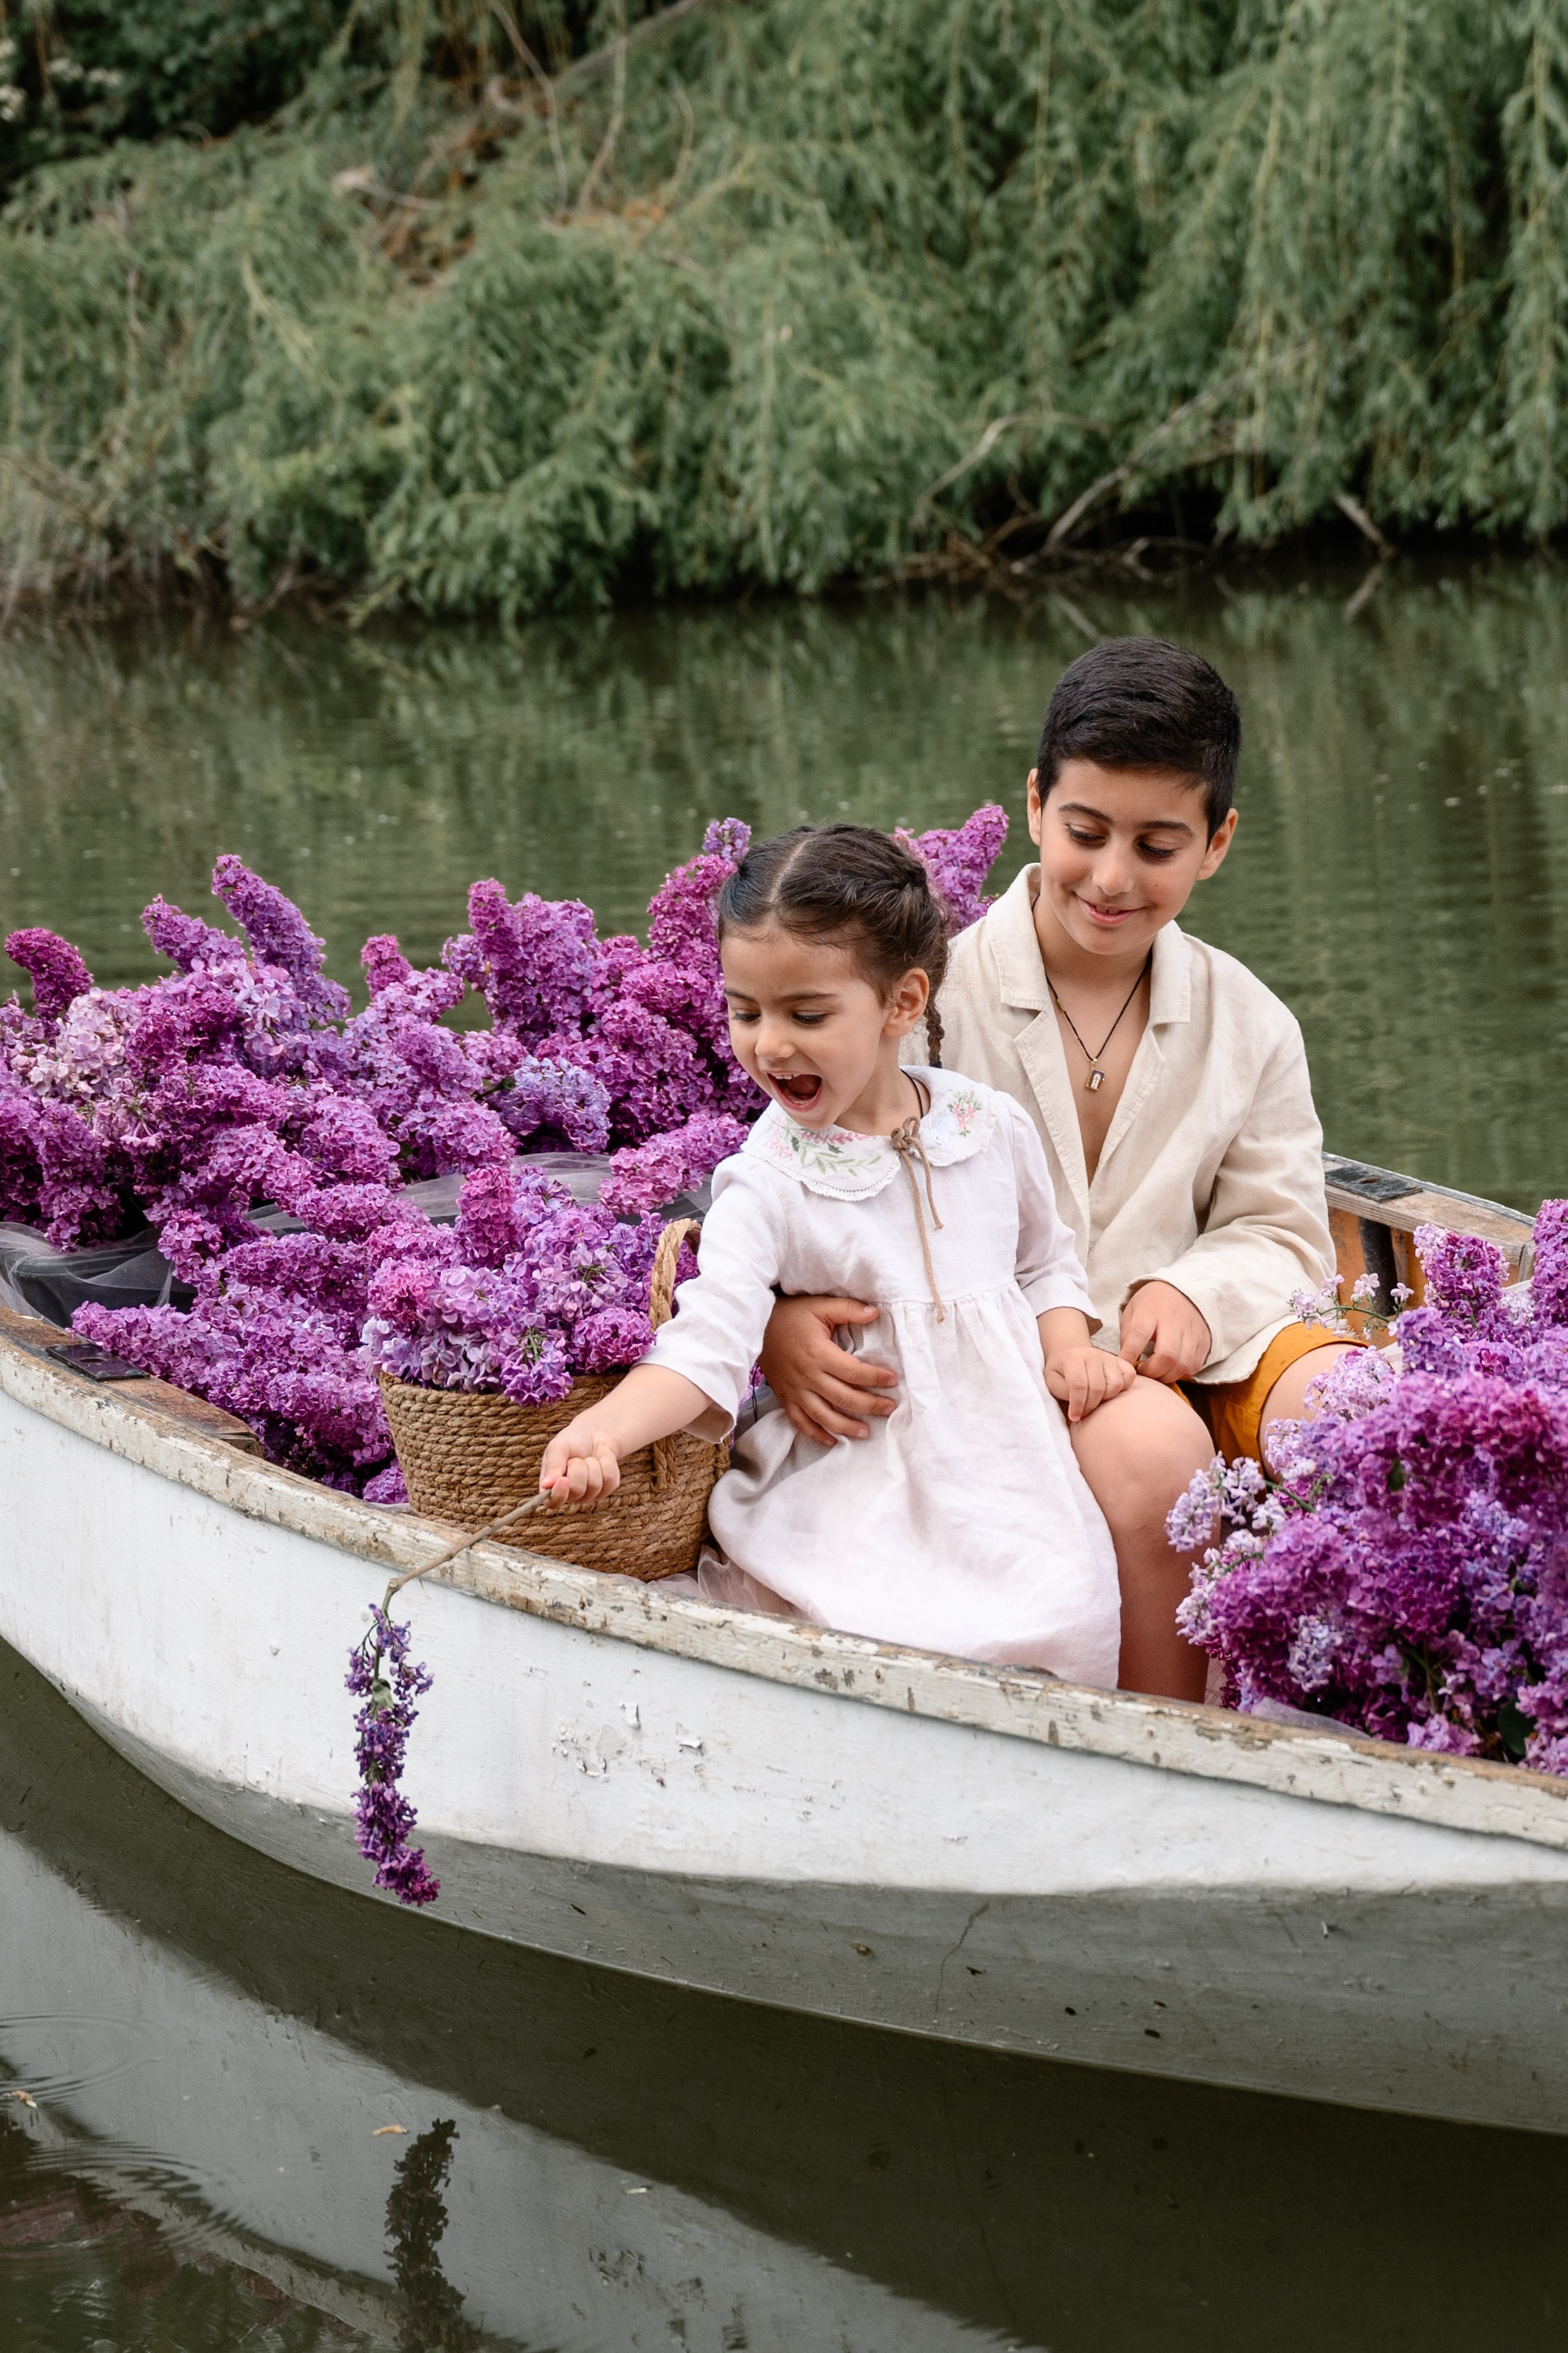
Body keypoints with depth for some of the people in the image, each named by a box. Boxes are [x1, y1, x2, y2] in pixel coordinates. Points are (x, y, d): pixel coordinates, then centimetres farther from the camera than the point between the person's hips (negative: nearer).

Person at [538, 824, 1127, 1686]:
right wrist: (602, 1430, -36)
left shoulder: (991, 1127, 6)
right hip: (856, 1481, -2)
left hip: (1004, 1451, 3)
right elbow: (707, 1340, -18)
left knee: (1063, 1614, -25)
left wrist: (1067, 1348, 2)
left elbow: (1044, 1261, 22)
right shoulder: (766, 1184, -6)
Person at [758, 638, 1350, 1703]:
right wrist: (772, 1315, -27)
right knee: (1152, 1447, -36)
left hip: (1176, 1349, 4)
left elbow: (1281, 1227, 14)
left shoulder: (1248, 1024, 12)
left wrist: (1199, 1293, -10)